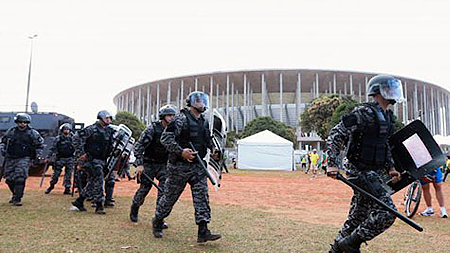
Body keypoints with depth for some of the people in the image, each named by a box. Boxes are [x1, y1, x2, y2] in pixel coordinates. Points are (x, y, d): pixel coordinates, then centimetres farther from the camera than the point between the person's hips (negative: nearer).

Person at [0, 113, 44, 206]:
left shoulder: (32, 133, -1)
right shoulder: (10, 131, 6)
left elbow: (40, 145, 7)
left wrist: (38, 156, 1)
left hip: (24, 158, -4)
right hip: (10, 158, 4)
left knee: (20, 178, -18)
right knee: (9, 179, 8)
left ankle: (17, 199, -11)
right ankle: (15, 194, 32)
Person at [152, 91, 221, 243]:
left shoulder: (204, 122, 13)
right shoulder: (181, 118, -12)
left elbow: (208, 139, 29)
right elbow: (165, 137, -18)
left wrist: (213, 149, 10)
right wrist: (180, 151, -26)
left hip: (198, 166, 7)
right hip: (179, 166, -6)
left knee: (202, 196, -2)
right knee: (170, 197, 7)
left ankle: (203, 232, -1)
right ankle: (157, 223, 29)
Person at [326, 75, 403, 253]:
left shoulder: (388, 117, 14)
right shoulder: (364, 113, -15)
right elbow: (336, 134, -17)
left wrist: (390, 168, 19)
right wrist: (332, 163, -24)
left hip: (372, 172, 9)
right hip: (360, 171, -9)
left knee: (358, 216, 14)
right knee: (387, 211, -13)